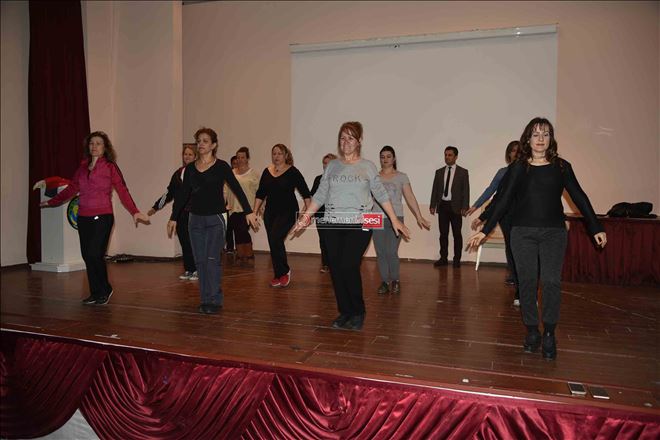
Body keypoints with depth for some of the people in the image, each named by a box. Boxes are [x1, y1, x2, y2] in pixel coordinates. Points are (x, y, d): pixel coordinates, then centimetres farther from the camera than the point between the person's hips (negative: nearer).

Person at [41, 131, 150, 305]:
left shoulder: (110, 167, -3)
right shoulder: (82, 167, 12)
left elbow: (123, 191, -10)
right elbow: (71, 189, 21)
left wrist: (135, 212, -21)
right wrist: (51, 202, 26)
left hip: (102, 217, -5)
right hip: (83, 218, 5)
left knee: (95, 254, -12)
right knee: (87, 256, 6)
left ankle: (105, 290, 8)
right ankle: (95, 293, 18)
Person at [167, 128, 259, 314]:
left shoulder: (221, 166, -4)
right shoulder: (190, 168, 9)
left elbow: (237, 189, -6)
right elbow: (183, 194, 13)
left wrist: (248, 212, -12)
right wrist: (173, 218, 14)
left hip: (215, 218, -5)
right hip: (195, 219, 5)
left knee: (212, 259, -10)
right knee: (200, 261, 6)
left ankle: (215, 300, 0)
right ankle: (205, 300, 15)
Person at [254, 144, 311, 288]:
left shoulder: (292, 172, -5)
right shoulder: (267, 171, 9)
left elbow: (305, 192, -4)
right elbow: (260, 193, 11)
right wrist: (254, 211, 4)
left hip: (287, 212, -5)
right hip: (270, 212, 6)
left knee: (275, 239, -21)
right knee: (273, 243, 7)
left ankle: (285, 271, -2)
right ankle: (278, 276, 19)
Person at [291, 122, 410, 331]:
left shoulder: (368, 166, 6)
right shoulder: (332, 166, 12)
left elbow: (381, 194, 8)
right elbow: (320, 195, 11)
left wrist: (395, 220, 4)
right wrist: (305, 217, 4)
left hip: (359, 224, -3)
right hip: (333, 224, 3)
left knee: (349, 267, -13)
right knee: (335, 269, 1)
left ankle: (358, 312, 7)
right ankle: (344, 312, 17)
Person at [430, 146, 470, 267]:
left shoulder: (463, 172, 3)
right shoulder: (439, 172, 12)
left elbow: (466, 190, -1)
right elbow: (435, 190, 11)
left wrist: (464, 207, -9)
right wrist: (432, 205, 3)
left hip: (455, 206, -3)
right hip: (442, 206, 3)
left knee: (457, 234, 3)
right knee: (443, 233, 5)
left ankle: (457, 259, 10)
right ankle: (443, 258, 11)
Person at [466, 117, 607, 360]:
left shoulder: (562, 167, 6)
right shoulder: (517, 168, 5)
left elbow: (579, 197, 9)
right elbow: (503, 201, 3)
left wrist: (596, 228, 7)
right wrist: (484, 231, -1)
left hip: (554, 233, 0)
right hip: (523, 232, 0)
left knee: (551, 281, -9)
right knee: (527, 282, 3)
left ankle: (549, 334, 5)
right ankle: (532, 332, 16)